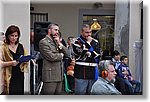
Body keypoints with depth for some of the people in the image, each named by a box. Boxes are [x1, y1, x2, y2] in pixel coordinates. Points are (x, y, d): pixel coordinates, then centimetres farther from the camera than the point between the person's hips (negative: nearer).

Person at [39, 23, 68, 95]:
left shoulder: (56, 41, 18)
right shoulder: (43, 42, -7)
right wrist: (61, 55, 0)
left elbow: (66, 53, 9)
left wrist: (59, 43, -3)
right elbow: (51, 57, -17)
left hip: (59, 75, 8)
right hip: (50, 75, -8)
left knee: (58, 93, 12)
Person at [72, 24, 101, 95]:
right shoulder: (77, 42, -1)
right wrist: (88, 43, -9)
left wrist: (89, 53, -9)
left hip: (93, 72, 5)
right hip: (81, 73, -5)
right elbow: (81, 55, -14)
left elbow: (98, 54, 4)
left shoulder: (95, 42, 14)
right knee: (80, 93, -3)